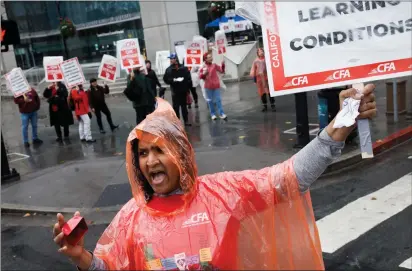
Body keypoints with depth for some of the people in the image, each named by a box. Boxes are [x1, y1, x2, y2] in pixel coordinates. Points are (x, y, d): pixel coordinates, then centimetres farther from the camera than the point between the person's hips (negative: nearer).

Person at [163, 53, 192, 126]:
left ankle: (186, 121, 22)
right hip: (175, 92, -1)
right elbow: (166, 79, -6)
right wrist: (173, 80, -21)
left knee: (184, 106, 13)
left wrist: (188, 89, -4)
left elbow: (189, 79, 1)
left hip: (184, 91, 1)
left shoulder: (184, 68, -2)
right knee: (176, 107, 0)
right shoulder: (169, 70, -3)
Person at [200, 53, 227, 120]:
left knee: (218, 100, -2)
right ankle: (212, 114, 17)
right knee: (210, 101, 8)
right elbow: (201, 77, -1)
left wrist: (222, 65, -18)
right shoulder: (203, 67, -2)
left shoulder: (214, 65, 2)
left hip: (216, 85, 0)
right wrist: (204, 73, -20)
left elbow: (222, 70, -3)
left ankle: (221, 113, -2)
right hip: (208, 87, 0)